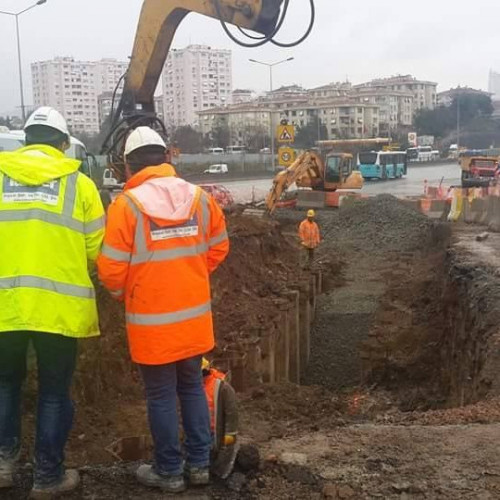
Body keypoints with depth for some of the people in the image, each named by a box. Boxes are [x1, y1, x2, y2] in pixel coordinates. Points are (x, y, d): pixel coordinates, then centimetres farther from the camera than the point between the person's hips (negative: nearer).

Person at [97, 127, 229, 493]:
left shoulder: (127, 203, -14)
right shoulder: (199, 197, 0)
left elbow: (111, 268, -13)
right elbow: (219, 246, 9)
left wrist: (124, 294, 7)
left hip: (152, 321, -4)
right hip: (195, 316, 5)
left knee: (161, 396, 9)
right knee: (193, 387, 19)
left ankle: (169, 471, 22)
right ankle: (200, 463, 28)